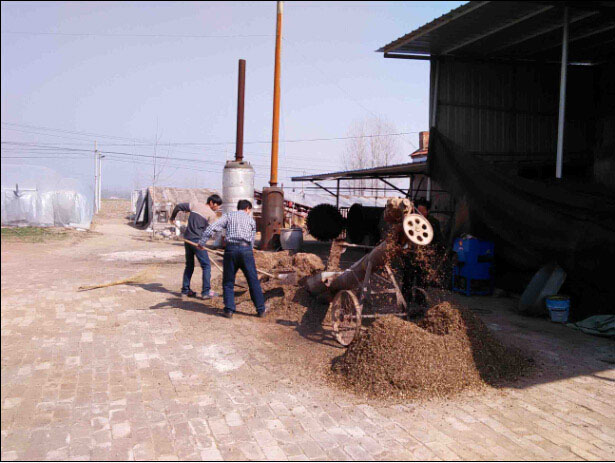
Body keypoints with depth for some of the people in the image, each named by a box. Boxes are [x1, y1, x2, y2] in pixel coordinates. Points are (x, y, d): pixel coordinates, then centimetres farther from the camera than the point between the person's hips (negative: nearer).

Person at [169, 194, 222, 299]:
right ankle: (206, 292, -6)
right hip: (197, 240, -7)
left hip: (187, 239, 7)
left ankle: (185, 290, 21)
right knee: (206, 266, -1)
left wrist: (172, 217, 29)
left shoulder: (195, 205, 11)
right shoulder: (212, 214, -5)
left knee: (189, 266, 18)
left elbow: (179, 206, 14)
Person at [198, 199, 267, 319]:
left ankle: (229, 310, 8)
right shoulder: (251, 220, 18)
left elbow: (212, 228, 2)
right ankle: (261, 310, 14)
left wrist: (202, 242, 7)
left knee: (228, 282, 11)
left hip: (231, 249, 0)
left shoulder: (228, 215, 14)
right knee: (253, 281, 9)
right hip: (246, 249, 0)